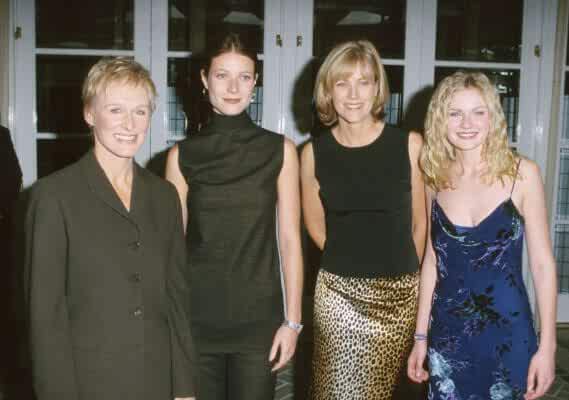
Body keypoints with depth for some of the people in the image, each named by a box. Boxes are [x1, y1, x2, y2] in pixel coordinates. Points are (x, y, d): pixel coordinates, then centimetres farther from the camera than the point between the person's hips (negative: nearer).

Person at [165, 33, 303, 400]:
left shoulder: (280, 150, -1)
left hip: (259, 317, 0)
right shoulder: (182, 155, 0)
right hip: (197, 317, 1)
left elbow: (290, 239, -1)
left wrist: (293, 320, -3)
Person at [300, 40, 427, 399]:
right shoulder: (314, 153, -3)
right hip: (340, 292, 0)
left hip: (401, 294, 1)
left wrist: (401, 273, 12)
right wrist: (352, 261, 9)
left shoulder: (409, 144, -5)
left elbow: (420, 223, 4)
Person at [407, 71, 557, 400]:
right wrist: (421, 336, 8)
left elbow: (543, 263, -6)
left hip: (507, 331, -2)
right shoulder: (437, 178, 0)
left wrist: (547, 346, -9)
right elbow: (432, 259, 7)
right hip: (447, 332, 3)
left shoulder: (522, 173, -9)